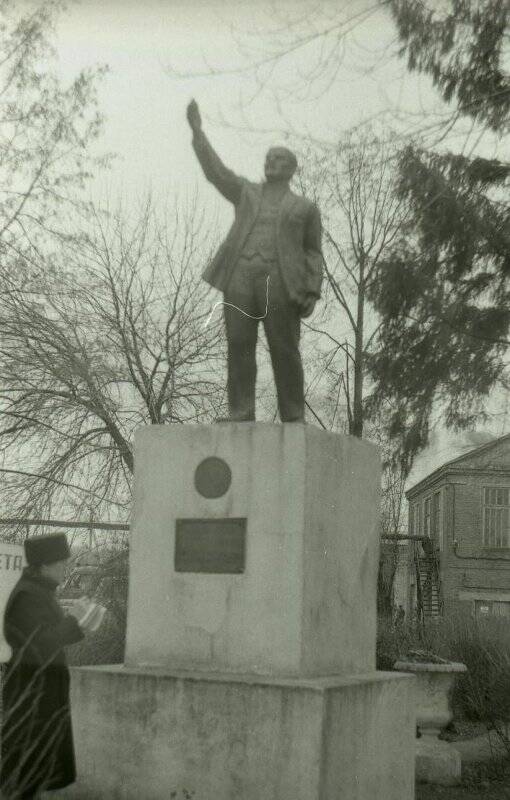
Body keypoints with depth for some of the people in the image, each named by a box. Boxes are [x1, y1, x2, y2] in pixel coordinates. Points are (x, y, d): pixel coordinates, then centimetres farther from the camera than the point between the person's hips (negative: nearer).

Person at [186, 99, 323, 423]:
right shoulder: (246, 193, 25)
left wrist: (313, 293, -2)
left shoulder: (306, 207, 18)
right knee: (240, 347, -6)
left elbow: (313, 254, 12)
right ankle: (241, 416, -6)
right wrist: (198, 130, 11)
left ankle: (294, 419, -3)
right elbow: (214, 169, 17)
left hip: (281, 283, -2)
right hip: (240, 280, 2)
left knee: (285, 351, -6)